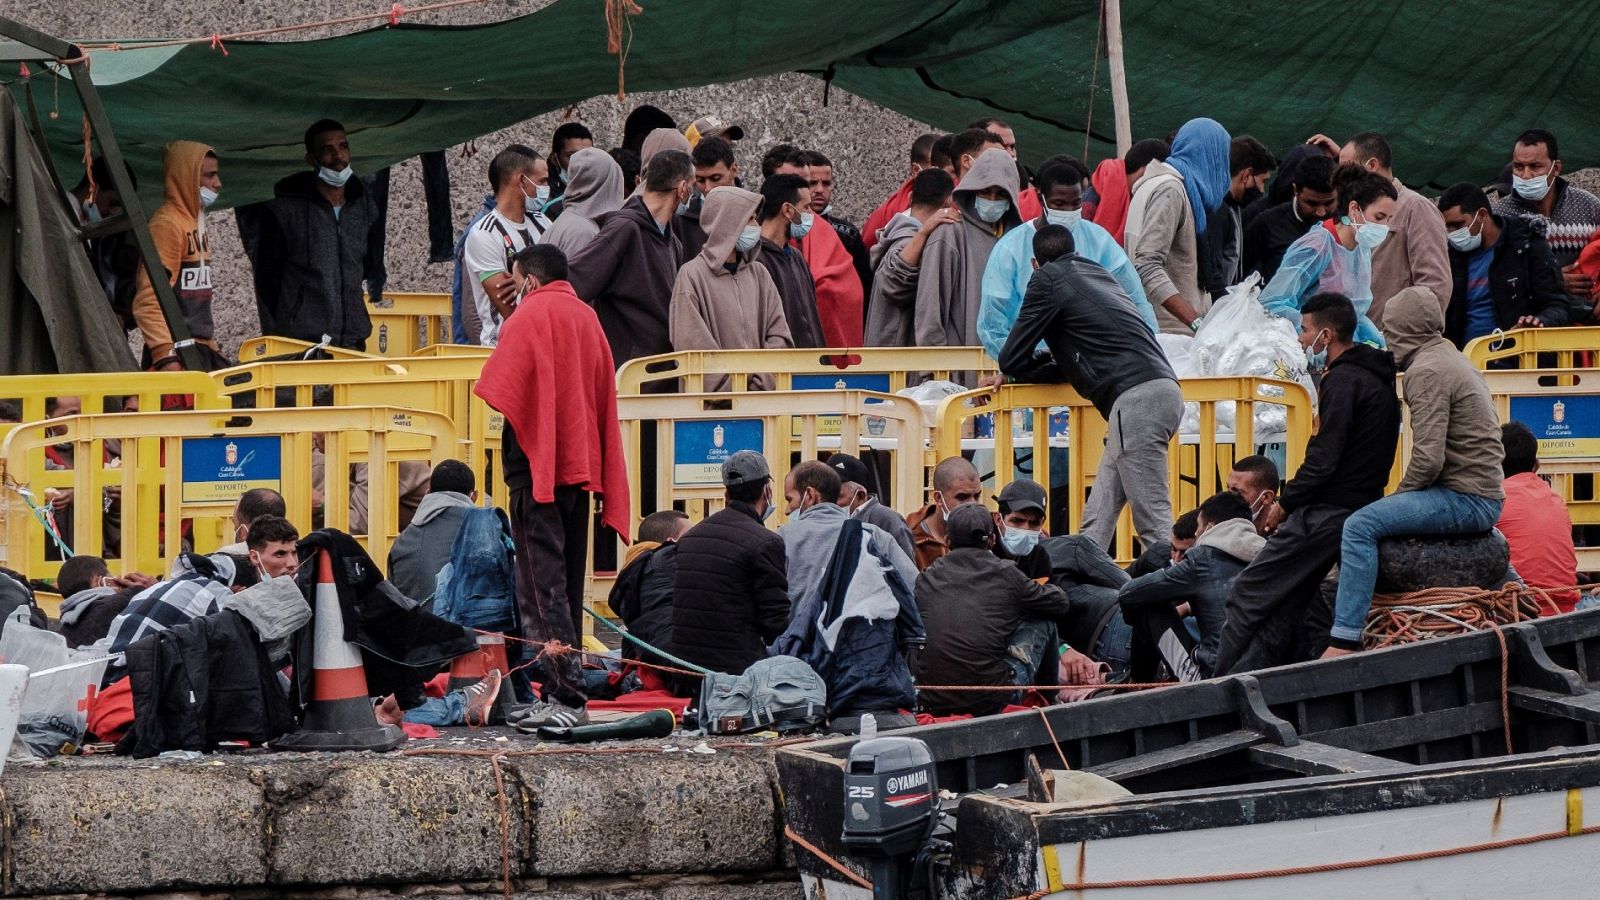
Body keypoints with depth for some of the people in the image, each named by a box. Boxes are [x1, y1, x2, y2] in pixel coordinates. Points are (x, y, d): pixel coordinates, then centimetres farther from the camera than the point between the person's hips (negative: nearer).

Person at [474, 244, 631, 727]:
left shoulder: (528, 316, -8)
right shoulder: (587, 318, 13)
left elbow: (496, 391, -17)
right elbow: (605, 400, 16)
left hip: (536, 465, -7)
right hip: (580, 465, 7)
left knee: (542, 585, -7)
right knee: (568, 585, 12)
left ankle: (565, 695, -13)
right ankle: (567, 694, 14)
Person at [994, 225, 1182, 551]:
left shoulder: (1048, 279, 5)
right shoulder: (1098, 274, 29)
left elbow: (1012, 358, 7)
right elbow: (1076, 363, 34)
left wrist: (1010, 374, 30)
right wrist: (1010, 376, 33)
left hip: (1136, 398, -9)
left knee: (1153, 518, -12)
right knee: (1098, 516, 11)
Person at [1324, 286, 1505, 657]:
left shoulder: (1427, 371, -13)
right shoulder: (1451, 358, 18)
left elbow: (1428, 459, -22)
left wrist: (1399, 495, -7)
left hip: (1465, 499, -10)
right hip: (1486, 498, 10)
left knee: (1360, 526, -22)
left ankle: (1345, 641, -31)